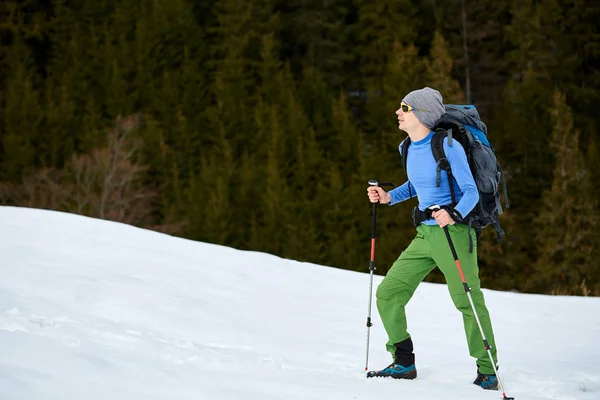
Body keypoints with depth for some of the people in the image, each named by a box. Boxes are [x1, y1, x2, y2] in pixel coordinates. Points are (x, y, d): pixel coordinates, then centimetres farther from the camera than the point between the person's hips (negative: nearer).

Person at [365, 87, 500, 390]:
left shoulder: (448, 146, -14)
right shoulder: (410, 148, 9)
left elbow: (471, 192, -14)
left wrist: (453, 214, -33)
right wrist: (388, 197, 10)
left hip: (454, 232, -8)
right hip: (424, 236, 8)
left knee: (468, 302, -9)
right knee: (387, 294, 5)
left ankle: (487, 371, 4)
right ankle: (404, 363, 15)